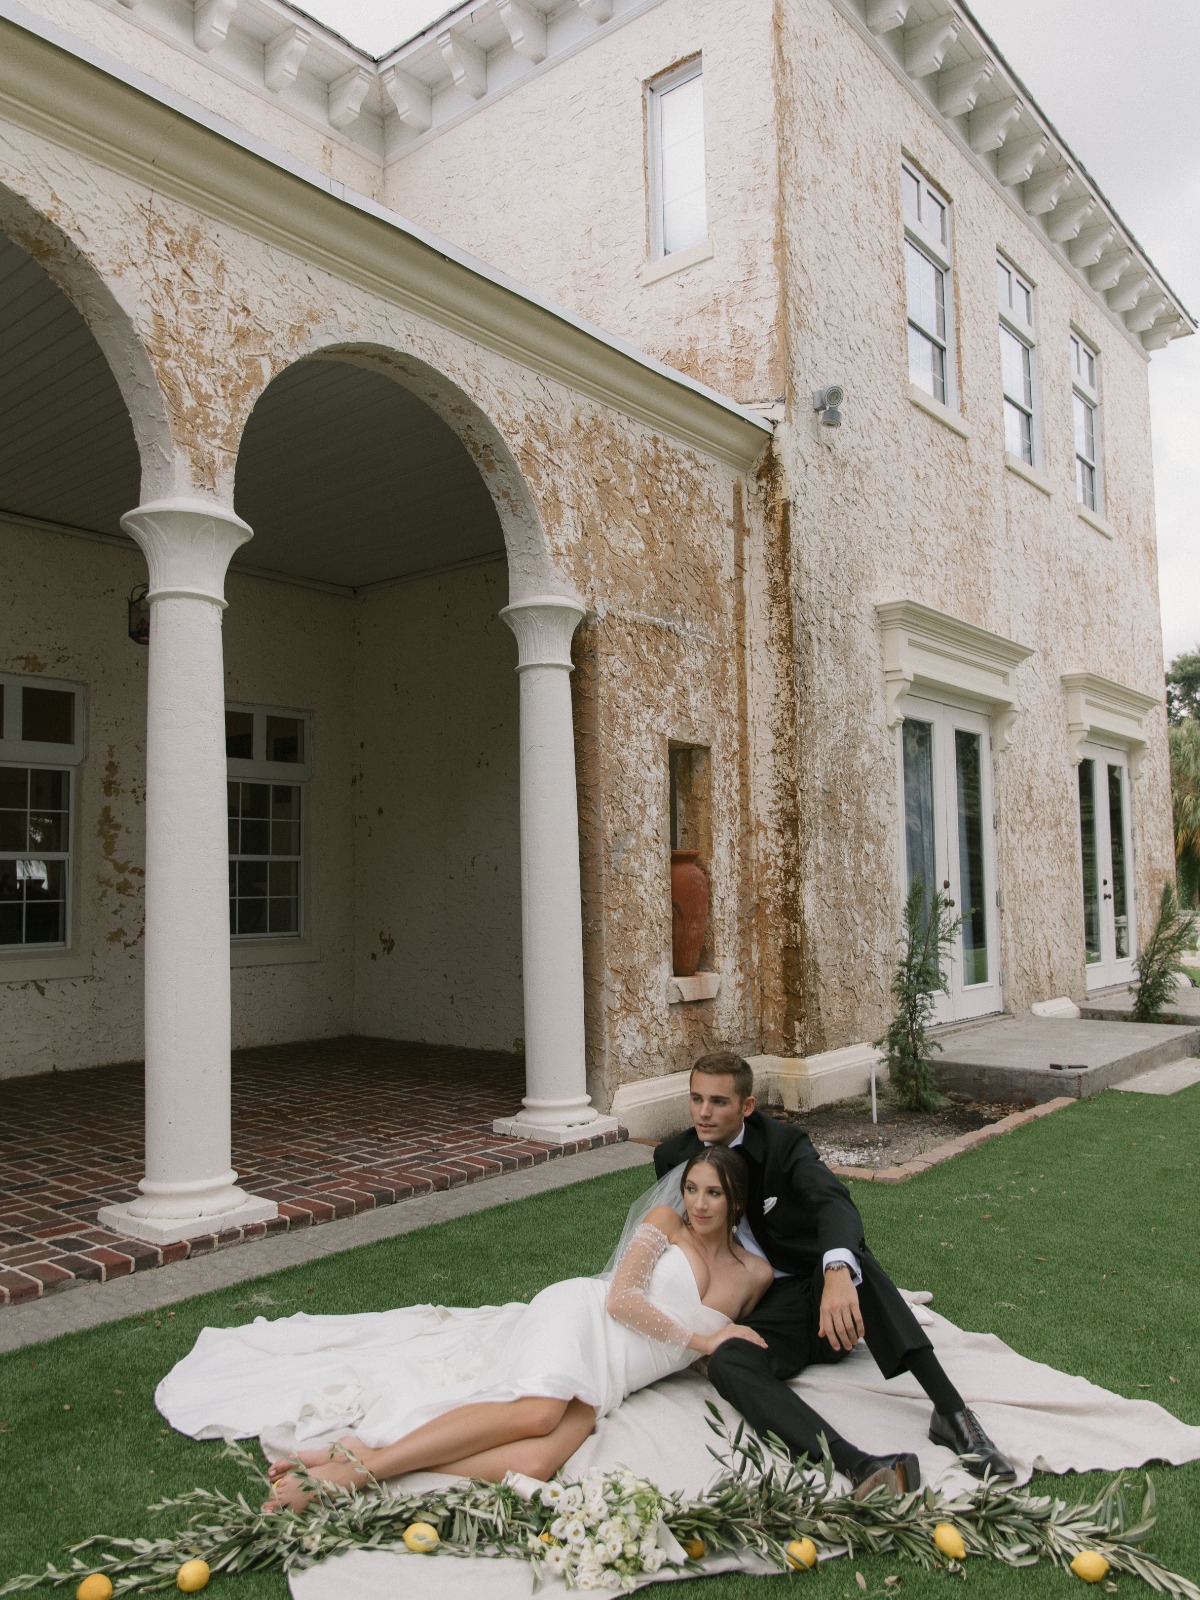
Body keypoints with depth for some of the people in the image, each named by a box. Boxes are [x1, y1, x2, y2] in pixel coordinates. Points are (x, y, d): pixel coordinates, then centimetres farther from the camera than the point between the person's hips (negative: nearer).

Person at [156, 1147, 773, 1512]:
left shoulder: (755, 1273, 15)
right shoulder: (666, 1220, 3)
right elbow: (620, 1297, -6)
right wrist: (699, 1338, -6)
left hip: (603, 1378, 3)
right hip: (577, 1315, -3)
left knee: (536, 1460, -30)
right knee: (534, 1411, -37)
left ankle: (356, 1461, -28)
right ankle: (358, 1461, -34)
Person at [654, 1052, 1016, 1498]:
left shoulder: (783, 1142, -10)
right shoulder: (673, 1156, 0)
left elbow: (834, 1202, -31)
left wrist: (838, 1272, -52)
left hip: (820, 1293, -1)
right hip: (762, 1311, 1)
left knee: (850, 1254, -35)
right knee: (724, 1364, -33)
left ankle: (951, 1411, -36)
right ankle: (861, 1466, -50)